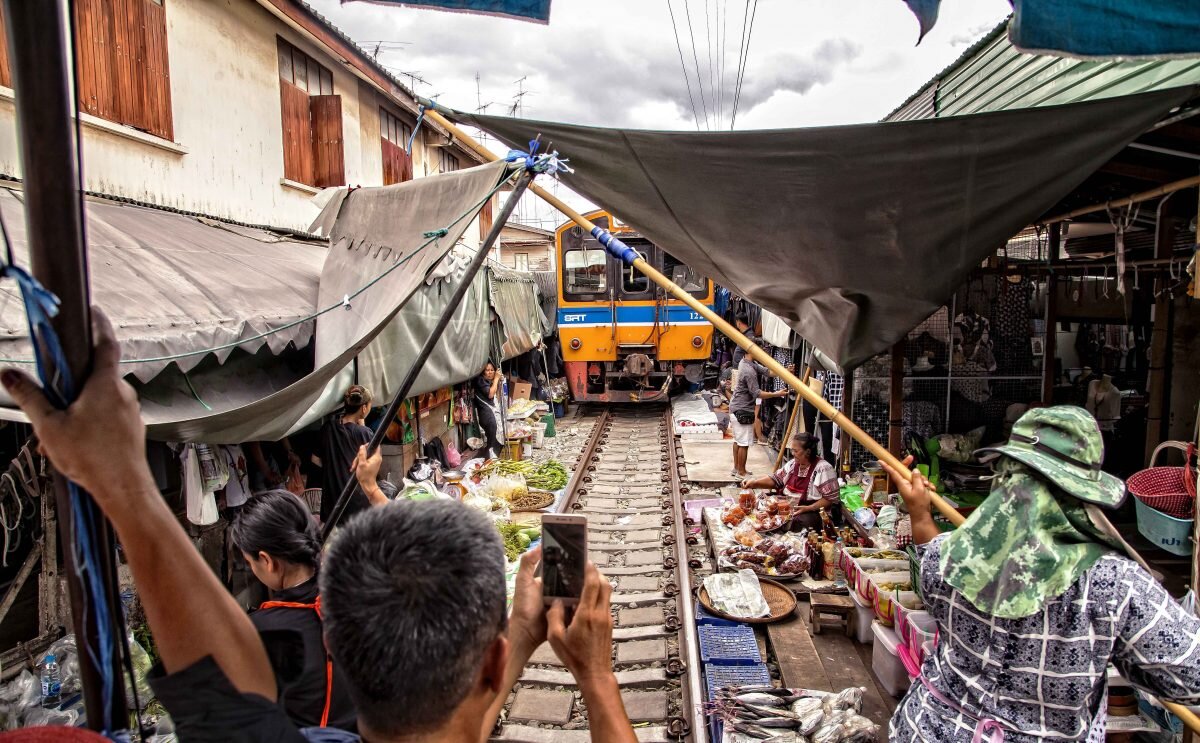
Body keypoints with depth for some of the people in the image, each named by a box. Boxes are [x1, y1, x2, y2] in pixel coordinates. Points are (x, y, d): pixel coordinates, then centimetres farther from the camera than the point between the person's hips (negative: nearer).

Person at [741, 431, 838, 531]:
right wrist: (754, 482, 1)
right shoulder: (793, 464, 9)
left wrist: (808, 508, -23)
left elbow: (831, 498, -14)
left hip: (812, 512, -6)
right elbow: (775, 479, 16)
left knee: (799, 523, -36)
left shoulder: (823, 469, -13)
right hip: (787, 507, 6)